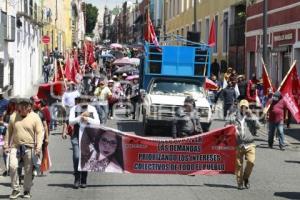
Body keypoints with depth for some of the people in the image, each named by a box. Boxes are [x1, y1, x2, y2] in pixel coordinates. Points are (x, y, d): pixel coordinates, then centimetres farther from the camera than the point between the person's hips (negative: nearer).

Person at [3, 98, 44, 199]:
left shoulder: (35, 117, -2)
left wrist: (38, 147, -13)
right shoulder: (13, 117, 6)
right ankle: (15, 190, -1)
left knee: (28, 170, 5)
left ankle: (27, 191, 22)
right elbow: (9, 132, 13)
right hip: (15, 146, 1)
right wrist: (6, 145, 9)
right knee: (12, 166, -14)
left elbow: (39, 133, -4)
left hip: (29, 147, -1)